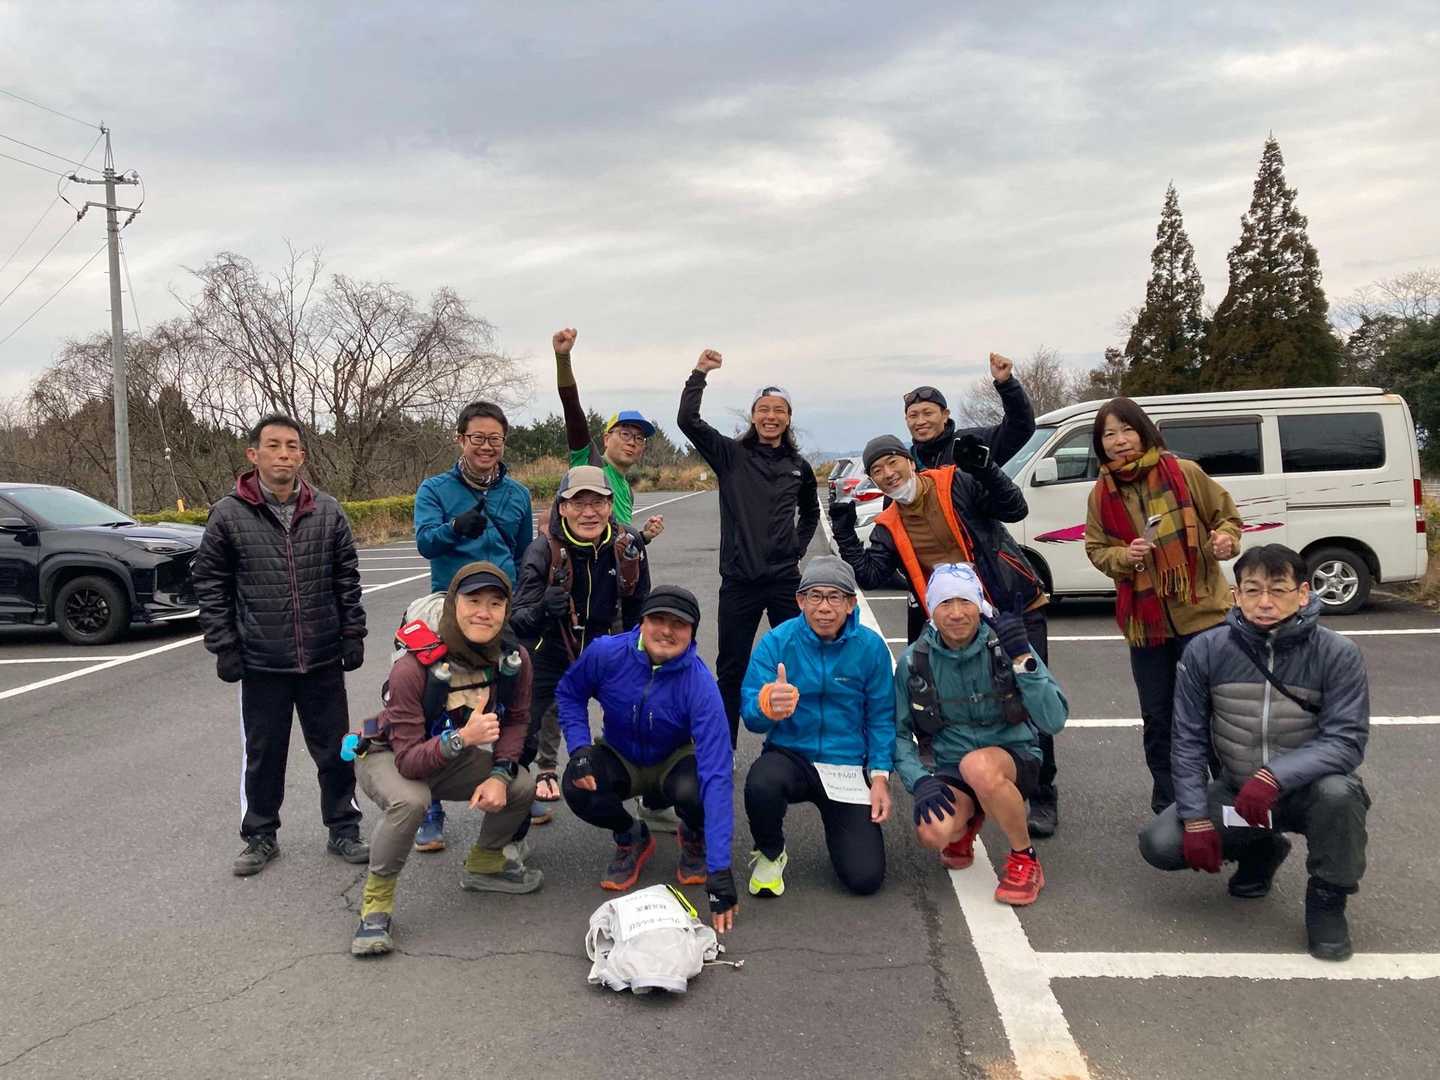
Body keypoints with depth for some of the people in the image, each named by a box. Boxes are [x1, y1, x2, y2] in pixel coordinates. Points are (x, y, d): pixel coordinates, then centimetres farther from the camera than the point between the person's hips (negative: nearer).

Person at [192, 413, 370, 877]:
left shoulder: (327, 512, 1)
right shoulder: (228, 515, -4)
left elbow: (347, 579, 7)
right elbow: (209, 585, 0)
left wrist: (353, 635, 3)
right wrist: (223, 647, -3)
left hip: (323, 661, 1)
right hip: (261, 663, -1)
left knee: (335, 750, 10)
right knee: (263, 755, 11)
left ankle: (343, 829, 26)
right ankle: (260, 837, 28)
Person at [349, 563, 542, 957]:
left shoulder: (515, 659, -18)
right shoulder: (414, 666, -33)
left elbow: (516, 720, -1)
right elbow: (408, 761, -32)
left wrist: (499, 775, -18)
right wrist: (462, 737, -49)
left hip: (452, 757, 5)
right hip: (387, 755, -5)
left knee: (522, 787, -13)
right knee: (411, 801, -36)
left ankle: (483, 865, 17)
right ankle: (376, 901, -13)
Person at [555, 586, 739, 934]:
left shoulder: (700, 685, -30)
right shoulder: (606, 653, -22)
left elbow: (716, 777, -36)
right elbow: (569, 693, 1)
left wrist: (719, 871, -41)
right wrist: (579, 748, -19)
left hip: (673, 762, -2)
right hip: (619, 759, 2)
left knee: (693, 791, -37)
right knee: (577, 788, -30)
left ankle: (694, 839, 5)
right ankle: (630, 838, 6)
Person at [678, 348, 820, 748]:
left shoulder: (799, 466, 7)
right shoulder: (731, 455, 0)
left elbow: (810, 514, 24)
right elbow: (688, 420, -13)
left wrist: (796, 550, 13)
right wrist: (700, 373, -15)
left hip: (785, 579, 2)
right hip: (739, 580, -2)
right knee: (731, 669, 8)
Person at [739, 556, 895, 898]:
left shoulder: (870, 647, -8)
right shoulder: (777, 641, -11)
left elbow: (881, 717, 2)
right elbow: (749, 713, -16)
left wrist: (880, 777, -6)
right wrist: (767, 706, -40)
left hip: (848, 766, 1)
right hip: (790, 755, -1)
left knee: (866, 878, -9)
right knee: (761, 785, -36)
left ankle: (838, 824, 27)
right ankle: (769, 855, -1)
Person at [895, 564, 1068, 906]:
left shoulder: (1006, 646, -12)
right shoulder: (915, 661, -5)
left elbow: (1054, 722, -20)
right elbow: (898, 732, 3)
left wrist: (1022, 658, -29)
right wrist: (919, 780, -14)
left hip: (1015, 759, -2)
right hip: (951, 770, 2)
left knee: (978, 765, -37)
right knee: (933, 833, -29)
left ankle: (1025, 860, -11)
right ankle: (967, 819, 11)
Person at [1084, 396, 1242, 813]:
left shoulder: (1184, 473, -7)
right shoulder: (1101, 494, 1)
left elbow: (1226, 515, 3)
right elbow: (1096, 550, 6)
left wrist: (1226, 539, -17)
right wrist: (1123, 556, -14)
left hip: (1201, 611, -3)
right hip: (1144, 620, 3)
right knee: (1157, 717, 13)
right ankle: (1168, 805, 29)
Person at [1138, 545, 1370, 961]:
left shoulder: (1337, 654, -15)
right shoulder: (1205, 651, -10)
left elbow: (1347, 739, -21)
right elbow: (1189, 740, -6)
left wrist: (1275, 775, -37)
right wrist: (1195, 817, -14)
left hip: (1306, 790, -2)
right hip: (1236, 791, 3)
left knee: (1338, 793, -36)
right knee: (1160, 845, -16)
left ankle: (1327, 898, -6)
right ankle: (1261, 849, 15)